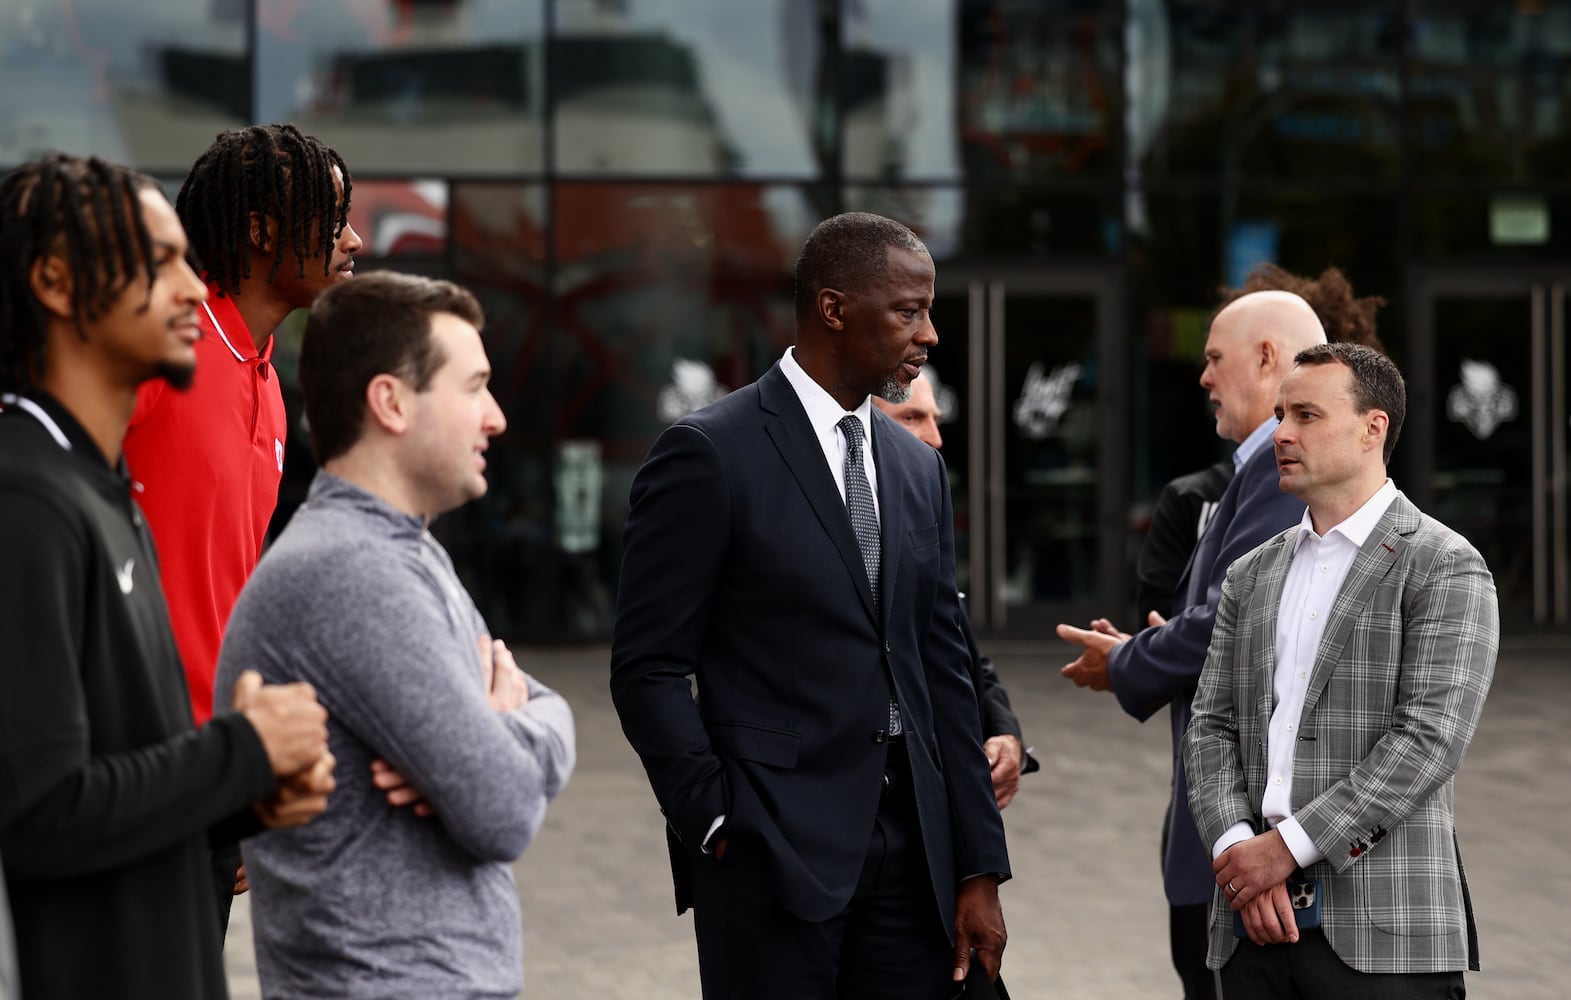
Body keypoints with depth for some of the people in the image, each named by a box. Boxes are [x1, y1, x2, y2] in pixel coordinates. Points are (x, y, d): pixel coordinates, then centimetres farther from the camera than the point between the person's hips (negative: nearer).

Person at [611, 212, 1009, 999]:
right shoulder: (710, 453, -6)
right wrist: (719, 825, -12)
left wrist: (979, 868, 9)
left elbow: (941, 670, 13)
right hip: (774, 851, -6)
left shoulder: (917, 467, 13)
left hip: (911, 848, 6)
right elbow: (648, 668, -7)